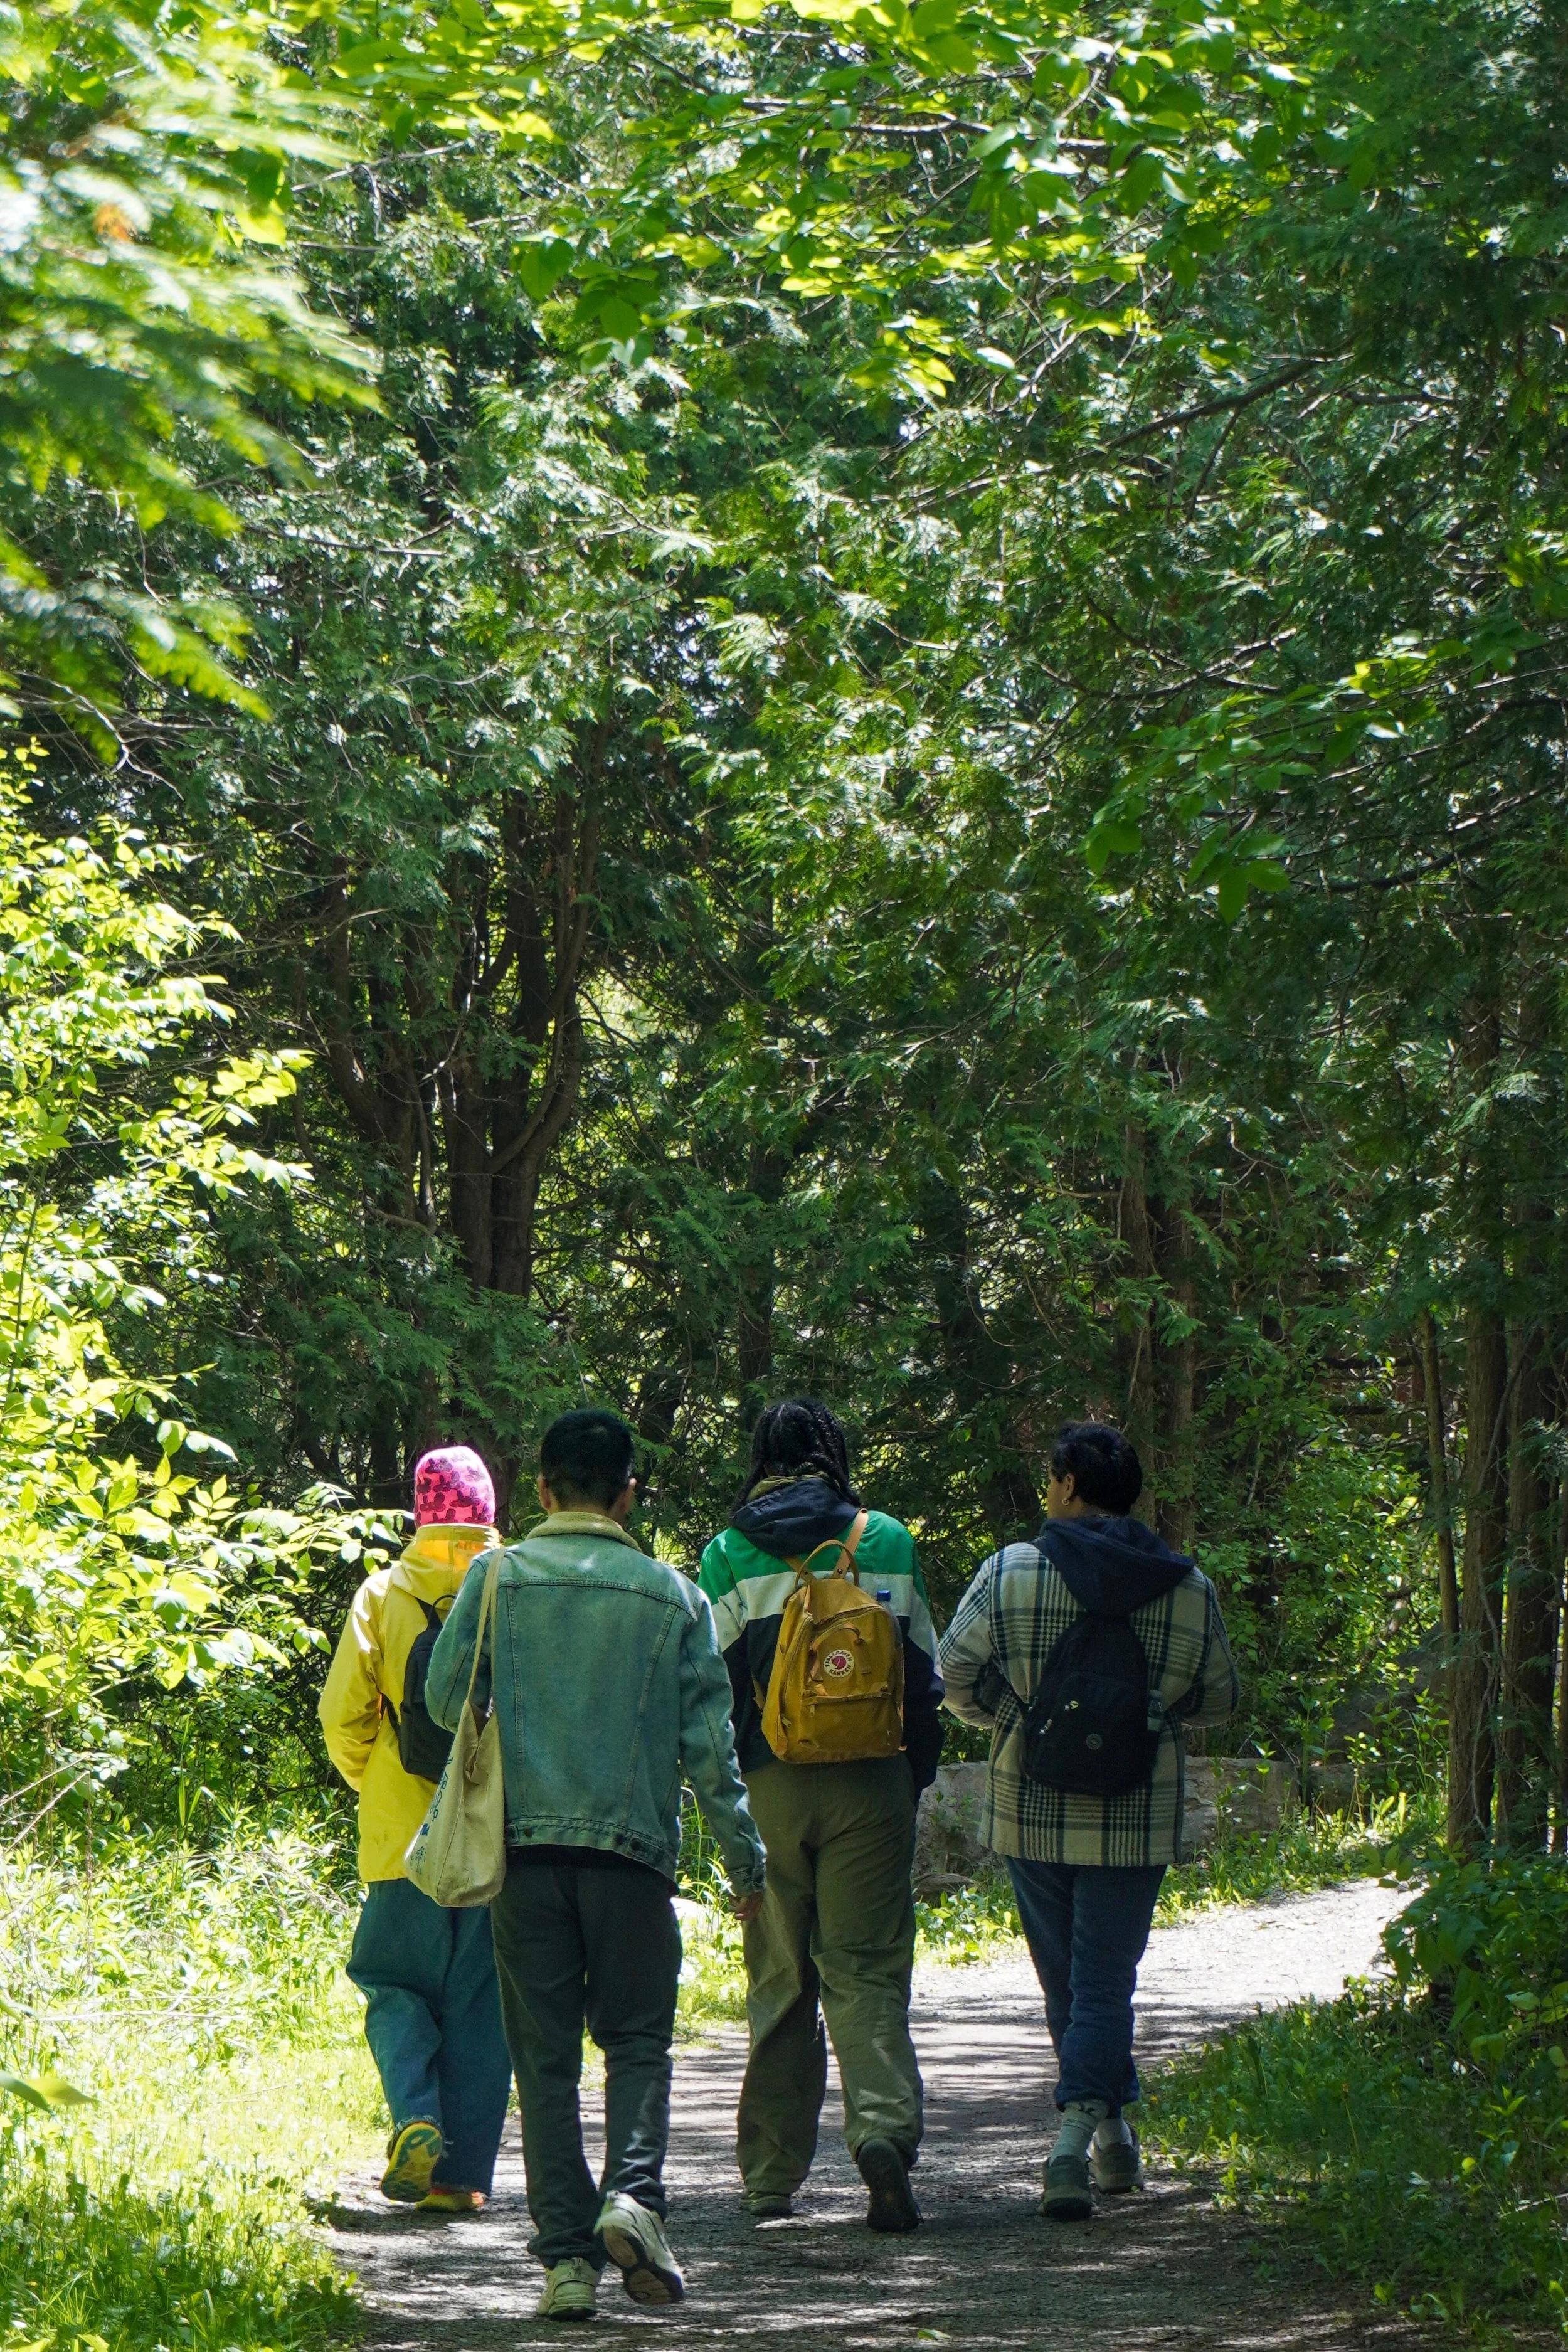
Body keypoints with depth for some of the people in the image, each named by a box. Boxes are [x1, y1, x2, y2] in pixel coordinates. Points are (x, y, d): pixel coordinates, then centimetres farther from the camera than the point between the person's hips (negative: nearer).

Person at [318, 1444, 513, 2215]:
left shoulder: (384, 1595, -1)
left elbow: (344, 1714, -3)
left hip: (404, 1834, 0)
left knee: (396, 1986, 13)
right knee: (481, 2001, 8)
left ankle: (416, 2118, -10)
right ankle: (464, 2173, 6)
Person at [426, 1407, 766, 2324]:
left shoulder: (498, 1578, 1)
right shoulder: (672, 1594, 2)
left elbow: (445, 1697, 4)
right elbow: (708, 1740, 2)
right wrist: (746, 1859, 10)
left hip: (525, 1838, 0)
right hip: (633, 1843, 0)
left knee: (546, 2054, 6)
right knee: (637, 2038, 11)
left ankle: (566, 2252, 0)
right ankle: (633, 2190, -14)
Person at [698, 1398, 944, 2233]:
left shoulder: (729, 1555, 0)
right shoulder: (887, 1543, 3)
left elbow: (714, 1685, 0)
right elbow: (924, 1677, 6)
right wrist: (913, 1783, 16)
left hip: (772, 1787, 0)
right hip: (871, 1782, 0)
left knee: (779, 1980, 10)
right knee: (867, 1967, 2)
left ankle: (771, 2175, 14)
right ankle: (883, 2125, -21)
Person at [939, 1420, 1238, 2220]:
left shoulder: (1010, 1571, -7)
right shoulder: (1188, 1587, -2)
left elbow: (957, 1671, -9)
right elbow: (1218, 1699, 7)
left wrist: (1013, 1717, 9)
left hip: (1029, 1811, 0)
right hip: (1135, 1818, 0)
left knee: (1064, 1977, 16)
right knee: (1104, 1980, 3)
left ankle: (1113, 2133, 28)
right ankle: (1077, 2141, -13)